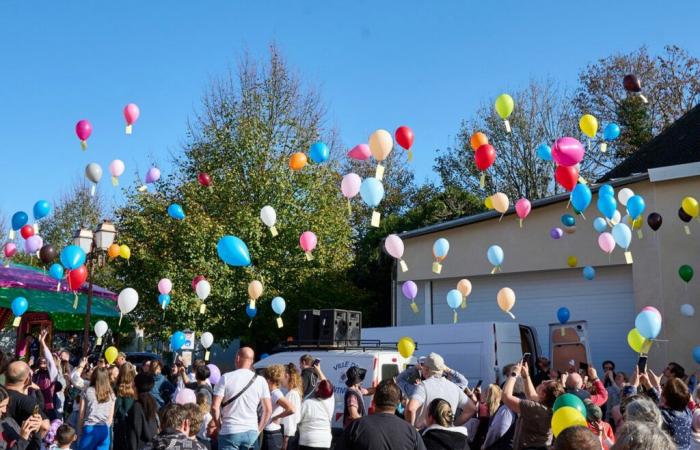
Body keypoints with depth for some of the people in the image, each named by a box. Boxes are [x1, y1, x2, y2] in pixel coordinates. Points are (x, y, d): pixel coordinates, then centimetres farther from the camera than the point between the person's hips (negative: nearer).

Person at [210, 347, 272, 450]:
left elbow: (215, 407, -8)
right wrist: (259, 430, 13)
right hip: (251, 431, 2)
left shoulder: (226, 378, -5)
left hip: (230, 431, -2)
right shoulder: (260, 380, 2)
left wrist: (218, 425, 7)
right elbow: (268, 409, 2)